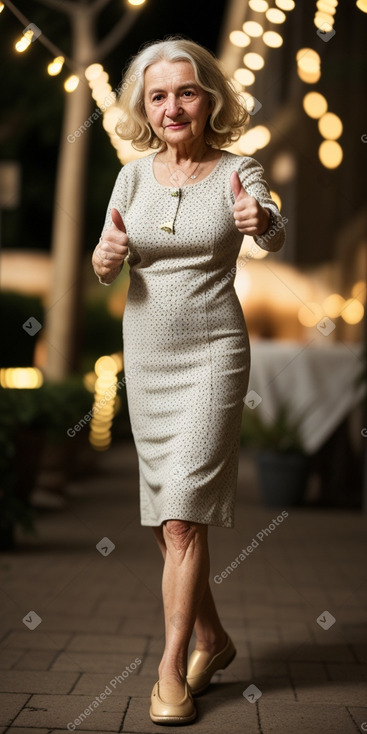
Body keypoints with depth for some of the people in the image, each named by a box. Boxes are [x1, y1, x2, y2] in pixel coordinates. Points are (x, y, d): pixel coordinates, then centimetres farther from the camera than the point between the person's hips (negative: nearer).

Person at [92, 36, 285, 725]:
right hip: (144, 356, 5)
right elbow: (103, 269, 5)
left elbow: (275, 236, -26)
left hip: (212, 355, -5)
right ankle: (214, 639, 29)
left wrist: (263, 222, -50)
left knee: (182, 515, -11)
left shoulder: (237, 171, -7)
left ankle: (172, 668, 1)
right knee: (164, 520, 11)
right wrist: (108, 254, -19)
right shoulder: (133, 175, 5)